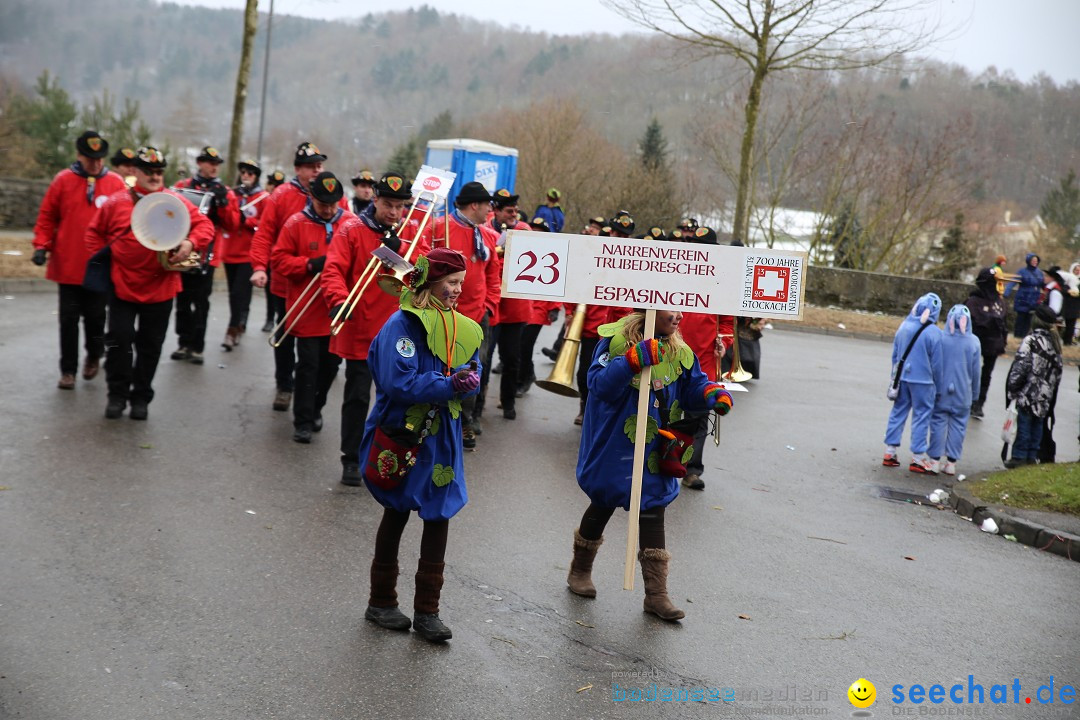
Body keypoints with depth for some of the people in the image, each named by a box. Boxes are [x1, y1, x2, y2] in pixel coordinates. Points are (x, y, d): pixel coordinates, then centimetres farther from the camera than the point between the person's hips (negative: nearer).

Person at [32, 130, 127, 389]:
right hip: (67, 265, 0)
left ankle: (94, 355, 35)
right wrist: (41, 246, -5)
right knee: (69, 318, 4)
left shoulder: (115, 183, 0)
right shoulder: (62, 180, 0)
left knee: (95, 316, 10)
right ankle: (68, 370, 12)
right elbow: (47, 217, 4)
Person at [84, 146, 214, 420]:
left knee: (150, 345, 9)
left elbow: (204, 225, -3)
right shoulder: (116, 202, 0)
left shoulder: (176, 202, 0)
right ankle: (117, 394, 15)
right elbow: (94, 233, 10)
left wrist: (191, 243, -21)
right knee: (119, 340, 0)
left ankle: (141, 397, 22)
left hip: (160, 288, 1)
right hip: (122, 285, 0)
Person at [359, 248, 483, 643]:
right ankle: (381, 602, 26)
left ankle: (427, 610, 13)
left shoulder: (462, 328, 7)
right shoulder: (402, 324, -14)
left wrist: (467, 380, -17)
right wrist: (450, 385, -28)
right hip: (401, 436, -5)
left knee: (439, 516, 4)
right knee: (396, 514, 9)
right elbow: (399, 382, -23)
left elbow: (472, 373, 6)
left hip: (442, 438, 5)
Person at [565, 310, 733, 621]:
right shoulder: (617, 340, -15)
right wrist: (634, 360, -37)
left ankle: (656, 594, 9)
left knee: (653, 512, 2)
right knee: (603, 505, 13)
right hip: (613, 447, -4)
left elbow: (693, 386, 9)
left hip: (654, 452, 4)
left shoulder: (679, 352, 3)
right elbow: (599, 384, -25)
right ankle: (580, 570, 38)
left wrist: (714, 394, -13)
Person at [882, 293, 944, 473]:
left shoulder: (904, 326, 1)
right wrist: (938, 386, 2)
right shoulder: (933, 333, -14)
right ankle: (918, 457, 6)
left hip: (902, 378, 5)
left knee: (898, 412, 14)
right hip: (923, 381, -5)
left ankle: (890, 451, 16)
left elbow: (895, 355, 10)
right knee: (921, 416, 4)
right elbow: (936, 363, -9)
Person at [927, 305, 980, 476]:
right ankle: (951, 463, 10)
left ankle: (935, 461, 9)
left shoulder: (940, 338, -11)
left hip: (941, 390, -1)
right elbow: (975, 370, 1)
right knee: (958, 425, 9)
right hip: (962, 393, 1)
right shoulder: (973, 342, -6)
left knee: (938, 423, 7)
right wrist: (974, 392, 13)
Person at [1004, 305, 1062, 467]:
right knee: (1037, 423, 13)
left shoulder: (1031, 340, -16)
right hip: (1045, 394, 7)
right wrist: (1052, 387, 19)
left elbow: (1020, 366, -17)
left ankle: (1019, 456, 5)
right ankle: (1032, 455, 20)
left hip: (1028, 393, -7)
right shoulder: (1055, 342, 7)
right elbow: (1057, 369, 12)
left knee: (1023, 423, 1)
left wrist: (1012, 388, -10)